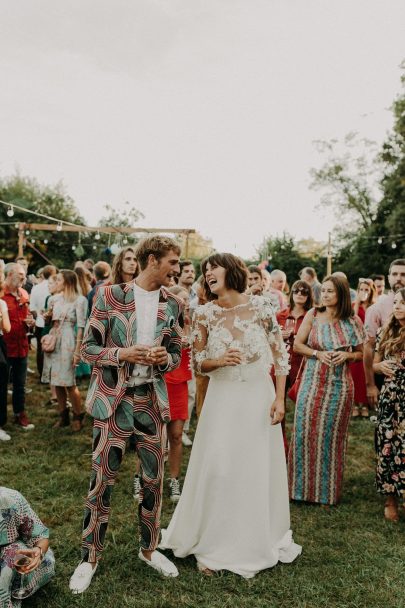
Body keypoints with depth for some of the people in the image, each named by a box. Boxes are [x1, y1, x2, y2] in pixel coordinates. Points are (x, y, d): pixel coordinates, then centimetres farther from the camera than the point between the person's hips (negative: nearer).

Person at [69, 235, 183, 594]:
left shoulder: (172, 304, 5)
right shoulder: (110, 295, -6)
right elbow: (88, 348, -4)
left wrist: (164, 358, -11)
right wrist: (123, 354, -20)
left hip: (153, 400, 4)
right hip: (113, 399, -3)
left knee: (154, 479, 11)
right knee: (102, 479, 4)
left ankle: (149, 548, 33)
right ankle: (90, 557, 25)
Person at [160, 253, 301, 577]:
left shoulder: (260, 306, -7)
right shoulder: (205, 313, -4)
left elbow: (280, 354, -3)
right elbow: (199, 363, 2)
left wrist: (280, 397, -8)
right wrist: (220, 361, -19)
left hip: (259, 396, 0)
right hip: (223, 398, 1)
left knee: (259, 468, 10)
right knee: (217, 469, 3)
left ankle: (257, 540, 34)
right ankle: (213, 543, 24)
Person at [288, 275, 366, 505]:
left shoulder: (353, 321, -2)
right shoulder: (313, 315, -1)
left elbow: (361, 353, 7)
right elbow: (297, 345, 3)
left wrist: (346, 355, -13)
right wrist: (318, 354, -13)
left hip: (339, 384, -1)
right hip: (312, 381, 1)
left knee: (332, 434, 7)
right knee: (306, 430, 2)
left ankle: (328, 490, 24)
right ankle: (304, 485, 21)